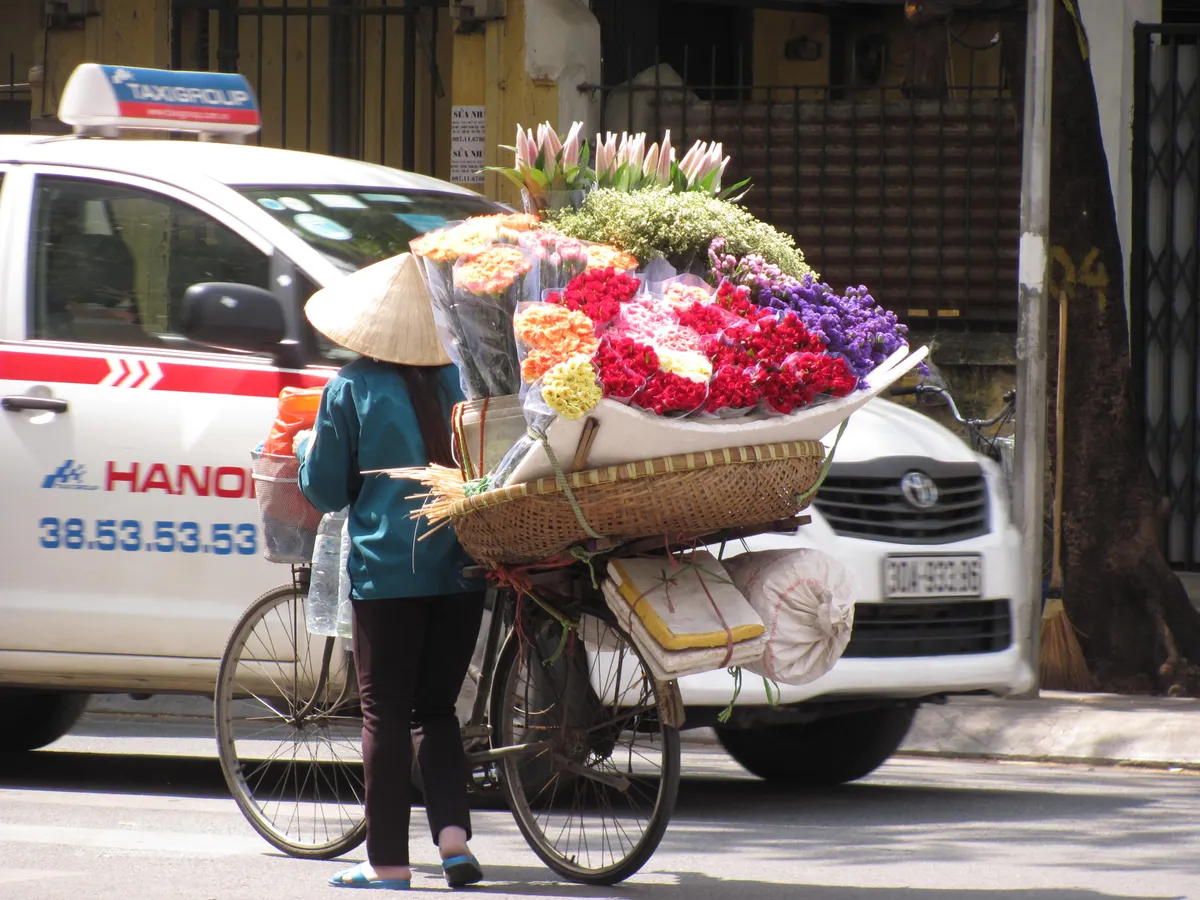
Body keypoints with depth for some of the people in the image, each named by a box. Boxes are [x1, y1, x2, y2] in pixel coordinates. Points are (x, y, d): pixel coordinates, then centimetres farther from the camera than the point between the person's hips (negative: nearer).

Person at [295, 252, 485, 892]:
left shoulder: (350, 390, -6)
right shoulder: (461, 381, 2)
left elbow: (326, 490, 0)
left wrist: (307, 447, 19)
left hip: (387, 568, -3)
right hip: (460, 567, 3)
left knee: (386, 715, 3)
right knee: (436, 708, 13)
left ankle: (388, 862, 2)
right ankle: (454, 834, -4)